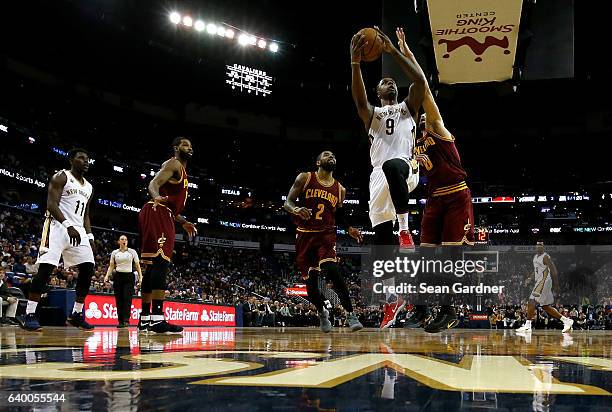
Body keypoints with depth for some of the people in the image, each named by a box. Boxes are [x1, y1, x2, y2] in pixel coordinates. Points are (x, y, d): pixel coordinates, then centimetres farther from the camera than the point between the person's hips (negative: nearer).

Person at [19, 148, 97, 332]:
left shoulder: (88, 187, 20)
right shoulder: (61, 177, -2)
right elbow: (51, 204, -14)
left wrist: (90, 237, 11)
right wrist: (68, 225, -26)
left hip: (78, 230, 7)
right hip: (57, 226, -7)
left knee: (88, 268, -1)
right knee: (46, 268, -16)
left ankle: (77, 314, 8)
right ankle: (29, 315, -15)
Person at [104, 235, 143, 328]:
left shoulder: (132, 252, 5)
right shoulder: (114, 253, 10)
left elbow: (137, 265, 5)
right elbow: (111, 266, 12)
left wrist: (140, 277, -4)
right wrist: (107, 276, -3)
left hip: (129, 276, -2)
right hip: (118, 276, 2)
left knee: (127, 298, -13)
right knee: (119, 299, -1)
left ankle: (126, 320, -19)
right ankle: (120, 321, 2)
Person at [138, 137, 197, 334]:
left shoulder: (182, 170, 28)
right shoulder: (174, 164, -2)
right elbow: (153, 184, -18)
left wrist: (183, 222, 36)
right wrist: (157, 197, -39)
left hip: (163, 216, 11)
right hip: (157, 214, -11)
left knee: (153, 267, 10)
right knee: (161, 263, -19)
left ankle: (145, 318, 13)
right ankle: (157, 318, -27)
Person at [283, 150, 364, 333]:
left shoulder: (340, 189, 10)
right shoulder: (304, 178, 1)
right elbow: (287, 203, -3)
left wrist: (349, 229, 6)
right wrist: (295, 210, -26)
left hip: (326, 235, 0)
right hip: (305, 235, 0)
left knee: (332, 271, -24)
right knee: (310, 280, 5)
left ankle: (350, 315, -21)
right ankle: (322, 313, 31)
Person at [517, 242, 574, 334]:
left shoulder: (545, 257, -11)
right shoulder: (535, 257, 16)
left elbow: (553, 270, -13)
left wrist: (556, 286, -15)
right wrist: (530, 275, 14)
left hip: (545, 281, -10)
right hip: (539, 281, 10)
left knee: (532, 301, -16)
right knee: (546, 307, 11)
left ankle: (527, 326, -17)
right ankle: (566, 320, 18)